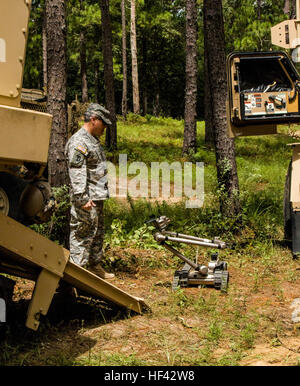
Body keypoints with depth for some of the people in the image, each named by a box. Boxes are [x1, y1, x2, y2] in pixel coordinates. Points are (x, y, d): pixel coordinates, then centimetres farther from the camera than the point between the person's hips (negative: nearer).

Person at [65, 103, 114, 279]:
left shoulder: (94, 140, 17)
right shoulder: (79, 142, -16)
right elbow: (77, 173, -23)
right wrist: (83, 198, -27)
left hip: (97, 197, 11)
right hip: (87, 200, -10)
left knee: (98, 233, 17)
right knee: (83, 234, -5)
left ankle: (95, 266, 29)